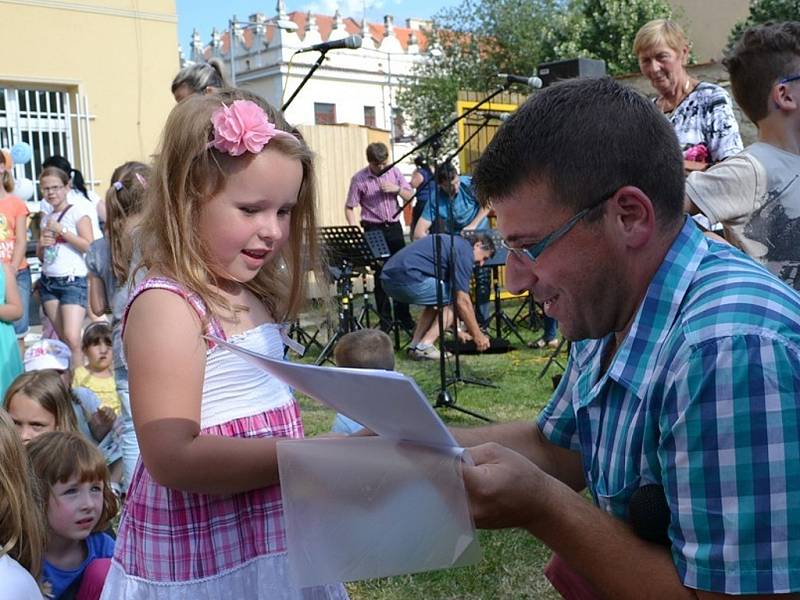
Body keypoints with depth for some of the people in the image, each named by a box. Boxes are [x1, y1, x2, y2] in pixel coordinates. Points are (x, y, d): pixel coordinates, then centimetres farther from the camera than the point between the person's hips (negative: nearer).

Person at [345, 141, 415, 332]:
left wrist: (397, 189, -14)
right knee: (380, 275, 1)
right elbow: (349, 208, -6)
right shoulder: (359, 179, -8)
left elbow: (410, 196, 6)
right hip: (374, 229, -3)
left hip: (394, 227, 3)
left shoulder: (394, 171, 2)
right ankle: (385, 320, 10)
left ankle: (403, 315, 19)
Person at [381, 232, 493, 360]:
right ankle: (424, 347, 0)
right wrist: (478, 335, 6)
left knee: (437, 301, 28)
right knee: (452, 299, 8)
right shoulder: (465, 251, -1)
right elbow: (463, 302, -4)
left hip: (389, 278, 10)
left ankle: (415, 345, 18)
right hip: (408, 278, -10)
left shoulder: (453, 243, 27)